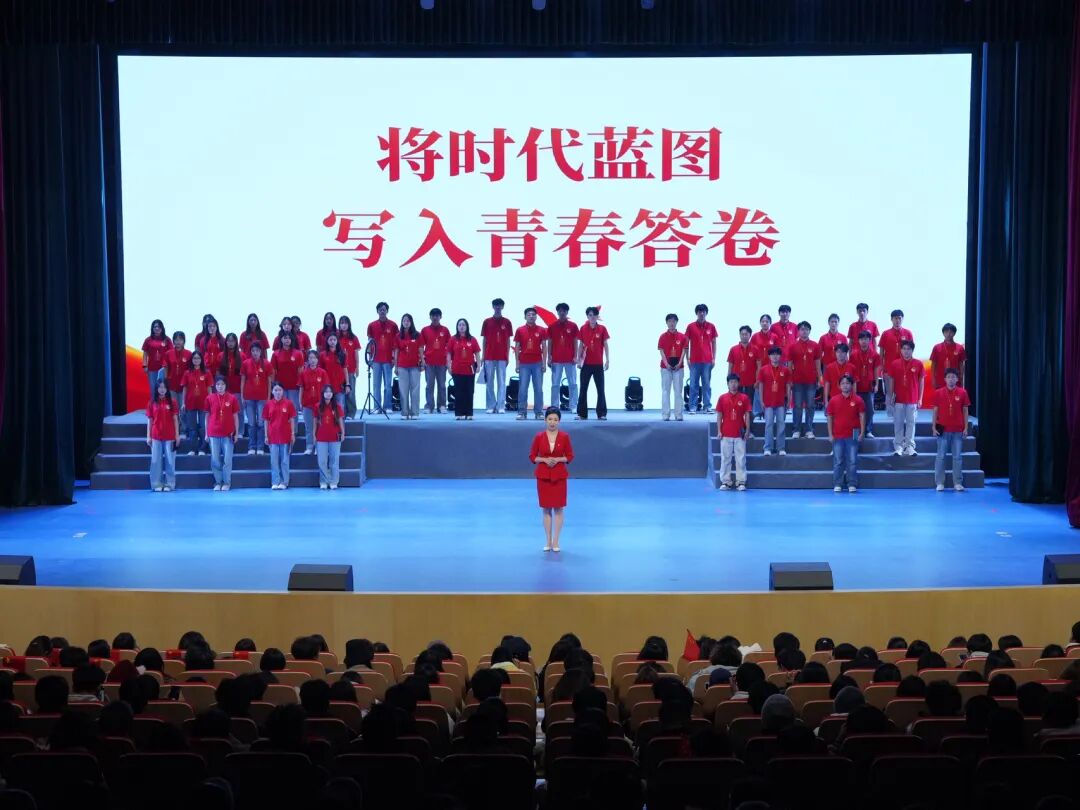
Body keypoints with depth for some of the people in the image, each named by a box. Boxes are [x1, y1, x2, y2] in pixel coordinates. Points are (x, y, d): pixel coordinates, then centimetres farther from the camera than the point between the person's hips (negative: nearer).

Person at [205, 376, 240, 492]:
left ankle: (226, 483, 10)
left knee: (227, 459, 1)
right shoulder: (210, 398, 3)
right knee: (215, 460, 3)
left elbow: (235, 416, 4)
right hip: (214, 434, 1)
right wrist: (206, 433, 5)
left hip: (228, 434, -1)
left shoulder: (232, 398, 0)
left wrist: (236, 433, 0)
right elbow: (207, 416, 7)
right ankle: (217, 482, 12)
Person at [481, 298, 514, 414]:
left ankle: (501, 407, 0)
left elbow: (508, 341, 6)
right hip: (489, 357, 1)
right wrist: (483, 356, 3)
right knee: (490, 382, 3)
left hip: (502, 357, -1)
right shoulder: (487, 322, 5)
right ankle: (491, 406, 7)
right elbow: (484, 340, 7)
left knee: (501, 382, -1)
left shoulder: (507, 322, 5)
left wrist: (508, 356, 1)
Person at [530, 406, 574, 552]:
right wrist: (544, 459, -15)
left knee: (558, 508, 1)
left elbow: (570, 456, 2)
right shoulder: (539, 437, -3)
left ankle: (555, 541, 9)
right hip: (543, 476, 0)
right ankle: (548, 541, 13)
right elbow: (532, 456, 2)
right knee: (546, 508, 5)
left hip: (559, 476, 0)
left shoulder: (564, 437, -3)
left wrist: (558, 459, -15)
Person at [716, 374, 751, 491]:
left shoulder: (744, 398, 2)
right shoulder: (722, 398, 4)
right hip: (726, 434, 1)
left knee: (741, 459, 1)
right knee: (725, 459, 5)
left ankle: (741, 482, 5)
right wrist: (719, 431, -1)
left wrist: (747, 430, -2)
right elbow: (719, 415, 5)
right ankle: (725, 481, 10)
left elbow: (747, 415, 3)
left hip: (740, 434, -1)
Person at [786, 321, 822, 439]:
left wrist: (819, 379, 3)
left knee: (810, 406, 4)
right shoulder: (792, 345, 2)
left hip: (811, 381, 1)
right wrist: (789, 380, -1)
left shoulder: (815, 346, 4)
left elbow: (818, 364, 7)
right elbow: (789, 364, 3)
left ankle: (809, 430, 10)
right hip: (797, 381, -1)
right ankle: (796, 430, 7)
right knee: (798, 406, 2)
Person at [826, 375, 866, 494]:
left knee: (852, 461, 2)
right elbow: (830, 417, 5)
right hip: (838, 436, 1)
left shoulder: (857, 400, 0)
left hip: (852, 436, -1)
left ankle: (852, 485, 8)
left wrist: (862, 433, -5)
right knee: (838, 461, 5)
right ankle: (837, 485, 10)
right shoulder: (833, 400, 3)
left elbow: (862, 417, 1)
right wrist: (830, 434, 0)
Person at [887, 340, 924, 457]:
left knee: (911, 423, 4)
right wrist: (890, 397, 0)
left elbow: (921, 382, 4)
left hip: (913, 400, 0)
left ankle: (910, 446, 8)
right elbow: (890, 381, 5)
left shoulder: (918, 364, 0)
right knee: (898, 423, 4)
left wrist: (920, 398, 1)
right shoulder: (894, 364, 1)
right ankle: (898, 446, 10)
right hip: (899, 400, 0)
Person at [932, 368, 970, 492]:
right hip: (943, 430, -1)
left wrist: (966, 428, 1)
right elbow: (935, 411, 4)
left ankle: (958, 483, 8)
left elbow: (965, 411, 6)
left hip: (958, 430, 1)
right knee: (941, 456, 1)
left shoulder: (962, 393, 2)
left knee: (958, 457, 3)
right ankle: (939, 483, 6)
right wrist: (934, 427, -2)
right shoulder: (938, 393, 0)